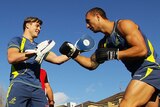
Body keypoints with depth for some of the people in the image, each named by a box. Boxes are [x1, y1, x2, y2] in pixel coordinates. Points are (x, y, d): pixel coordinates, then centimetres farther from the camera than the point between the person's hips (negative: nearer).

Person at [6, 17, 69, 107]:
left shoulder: (40, 47, 26)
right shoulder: (17, 40, 9)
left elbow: (57, 59, 22)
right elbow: (11, 58, -10)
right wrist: (35, 52, -14)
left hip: (37, 88, 6)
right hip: (19, 85, -5)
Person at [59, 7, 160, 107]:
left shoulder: (124, 25, -11)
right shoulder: (104, 43, 12)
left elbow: (142, 50, -21)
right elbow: (92, 64, 20)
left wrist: (112, 54, -21)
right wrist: (74, 53, 7)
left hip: (150, 68, -9)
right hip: (139, 72, 9)